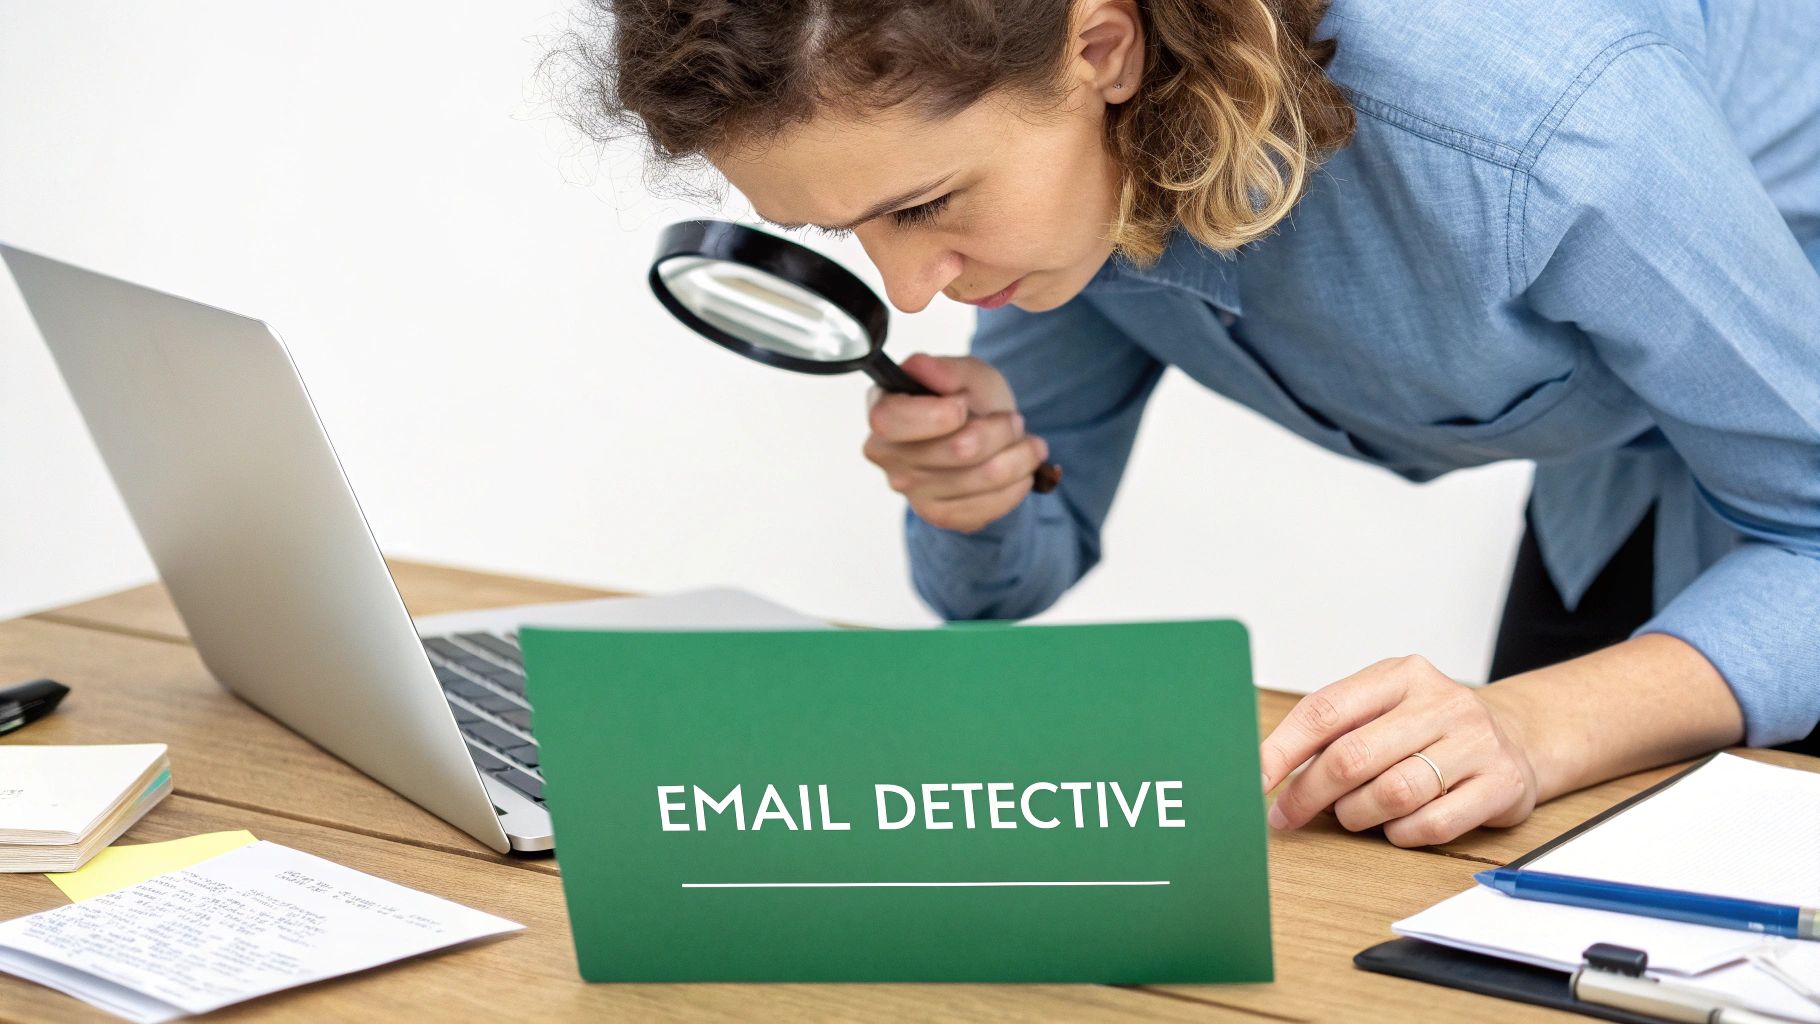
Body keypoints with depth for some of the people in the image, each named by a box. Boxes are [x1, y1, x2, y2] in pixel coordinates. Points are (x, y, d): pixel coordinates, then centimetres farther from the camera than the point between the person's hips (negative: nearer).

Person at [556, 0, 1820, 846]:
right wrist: (976, 508, -29)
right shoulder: (1078, 153, -20)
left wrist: (1539, 724, -49)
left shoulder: (1530, 123, -44)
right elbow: (1017, 573, -5)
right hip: (1621, 493, 6)